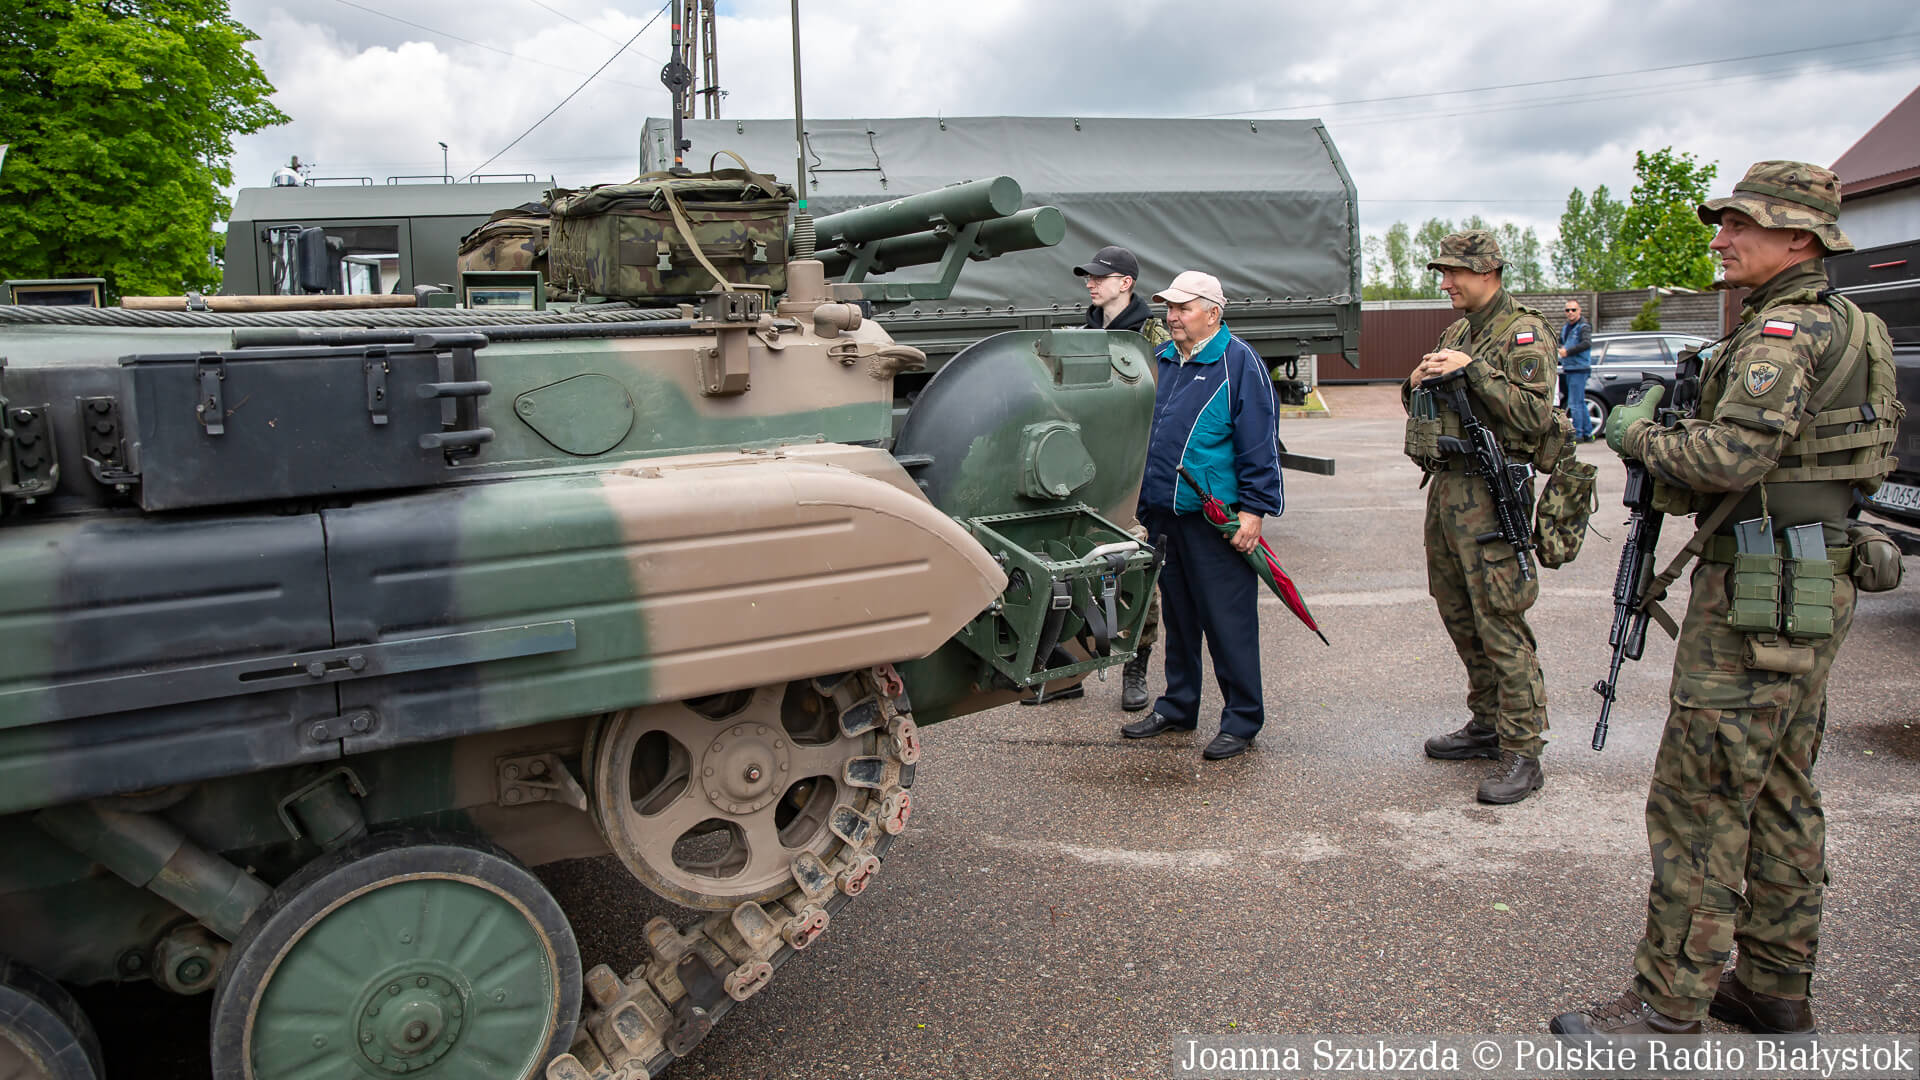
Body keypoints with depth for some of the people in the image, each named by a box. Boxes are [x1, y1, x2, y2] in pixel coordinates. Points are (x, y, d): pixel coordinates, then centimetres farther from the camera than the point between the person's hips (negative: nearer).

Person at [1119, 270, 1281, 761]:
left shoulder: (1239, 362, -8)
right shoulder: (1163, 360, 14)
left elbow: (1259, 442, -11)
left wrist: (1253, 509, -15)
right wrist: (1145, 503, 19)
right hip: (1163, 514, 7)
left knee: (1228, 622, -1)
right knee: (1178, 616, 17)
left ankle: (1241, 720, 11)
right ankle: (1177, 707, 29)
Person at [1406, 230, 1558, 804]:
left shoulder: (1523, 333, -8)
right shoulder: (1457, 332, 18)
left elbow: (1535, 417, -19)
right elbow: (1424, 411, 23)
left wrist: (1473, 370, -20)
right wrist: (1417, 384, 2)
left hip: (1490, 494, -9)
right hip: (1445, 488, 9)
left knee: (1500, 624, -8)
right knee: (1460, 617, 15)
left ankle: (1522, 752, -2)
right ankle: (1487, 724, 27)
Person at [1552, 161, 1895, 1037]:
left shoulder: (1781, 330, -16)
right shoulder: (1843, 327, 16)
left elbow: (1728, 458, -27)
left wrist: (1638, 434, -10)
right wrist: (1671, 433, 8)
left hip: (1759, 596, -10)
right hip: (1818, 588, 10)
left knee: (1700, 799, -5)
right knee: (1782, 794, 16)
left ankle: (1669, 1007, 3)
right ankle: (1776, 988, 27)